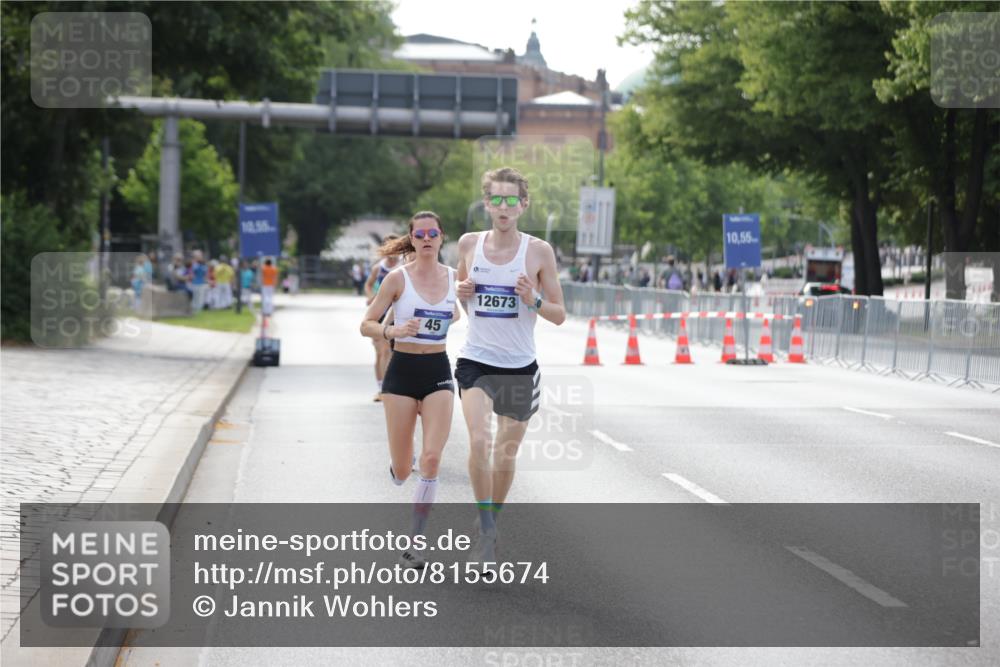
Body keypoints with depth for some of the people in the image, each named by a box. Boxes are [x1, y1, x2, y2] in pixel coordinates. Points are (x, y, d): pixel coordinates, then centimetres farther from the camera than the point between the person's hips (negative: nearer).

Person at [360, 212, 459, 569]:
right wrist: (393, 331, -23)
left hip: (438, 371, 2)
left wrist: (455, 315, 5)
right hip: (403, 370, -2)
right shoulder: (398, 278, -6)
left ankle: (414, 543, -6)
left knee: (431, 459, -14)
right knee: (401, 471, 2)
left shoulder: (453, 276, 5)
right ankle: (398, 466, 43)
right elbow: (366, 325, -6)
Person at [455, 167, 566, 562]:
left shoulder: (539, 251, -4)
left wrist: (534, 300, -19)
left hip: (520, 366, 0)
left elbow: (559, 316, 1)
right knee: (479, 440, -22)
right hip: (476, 361, 0)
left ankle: (488, 525, 31)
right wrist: (461, 292, -3)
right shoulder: (469, 244, 2)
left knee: (506, 455, 11)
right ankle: (485, 528, -12)